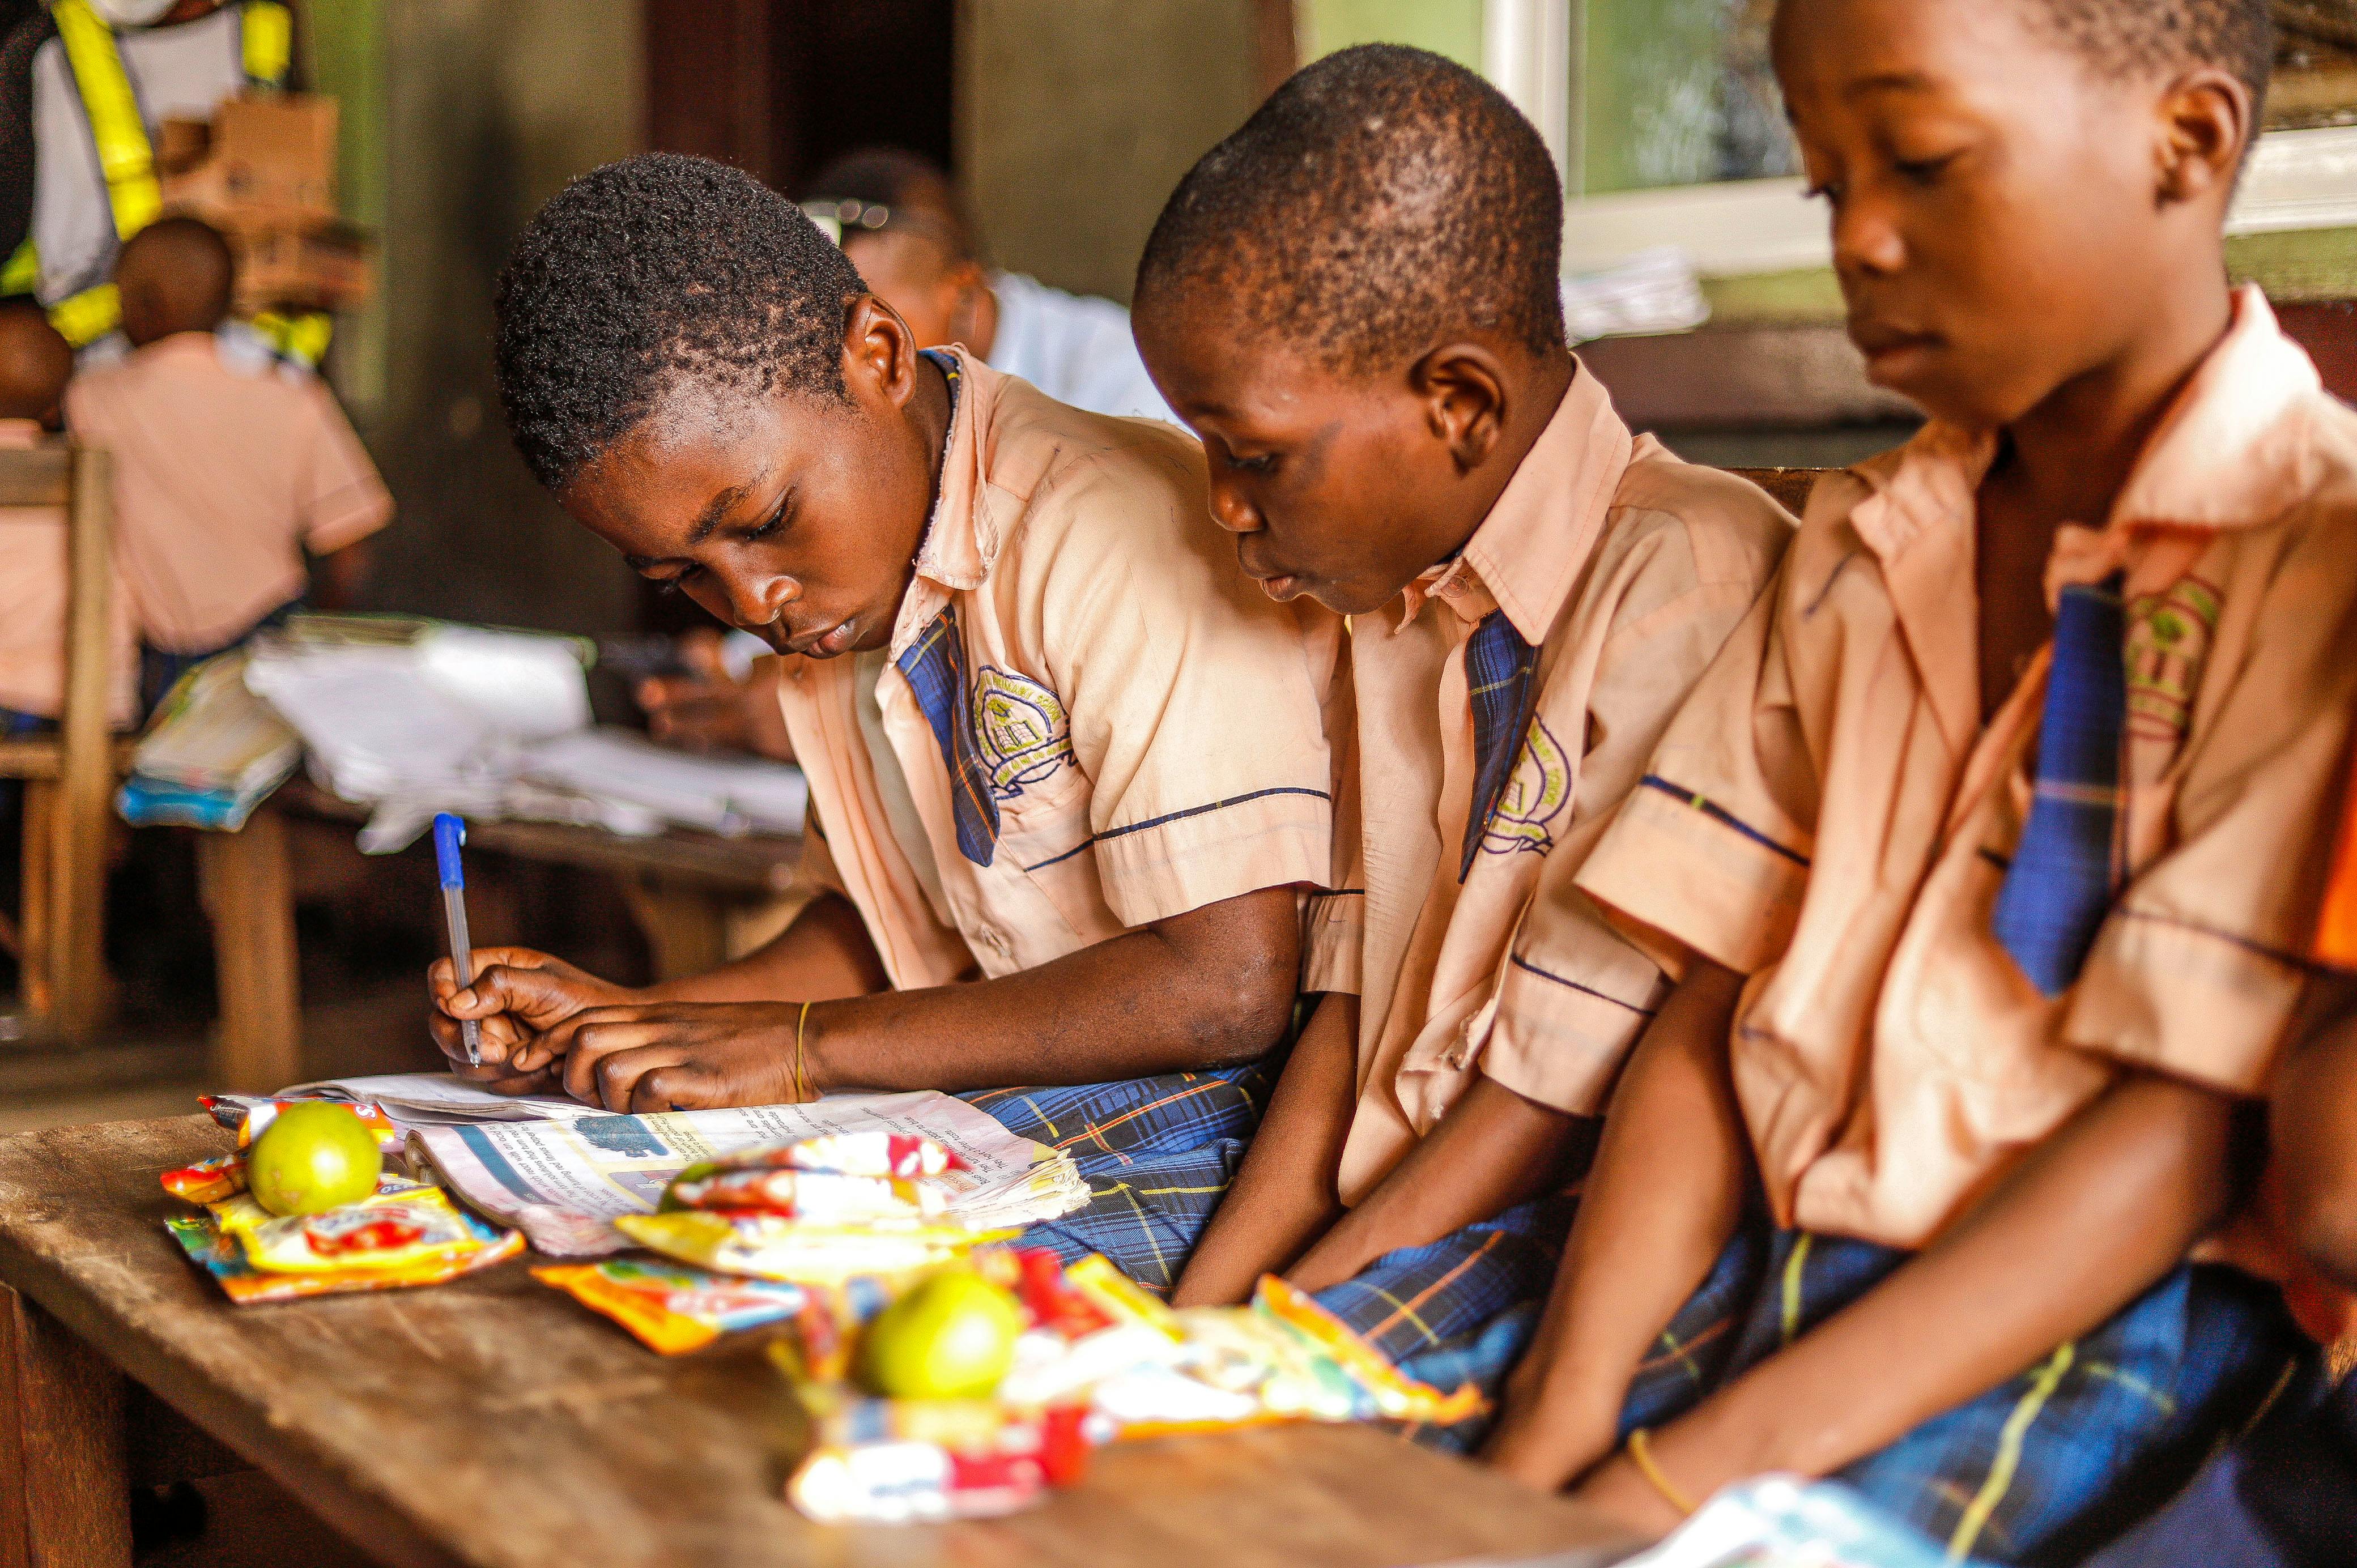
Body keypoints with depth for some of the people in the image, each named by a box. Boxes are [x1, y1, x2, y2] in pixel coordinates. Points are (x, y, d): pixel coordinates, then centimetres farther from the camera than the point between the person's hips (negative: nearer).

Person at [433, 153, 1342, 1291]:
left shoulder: (1105, 534, -20)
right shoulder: (824, 586, 9)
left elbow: (1230, 985, -24)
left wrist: (802, 1046, -19)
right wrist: (619, 1028, 4)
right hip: (997, 1114, 8)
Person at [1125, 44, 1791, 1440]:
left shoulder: (1688, 584, -18)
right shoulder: (1400, 597, 10)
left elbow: (1559, 1094, -17)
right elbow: (1352, 1009, 10)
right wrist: (1189, 1323, -1)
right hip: (1395, 1212, 7)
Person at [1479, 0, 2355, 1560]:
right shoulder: (1860, 545, 14)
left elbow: (2197, 1127, -14)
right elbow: (1712, 1007, 6)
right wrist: (1567, 1403, -10)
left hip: (2096, 1316, -5)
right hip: (1758, 1263, 5)